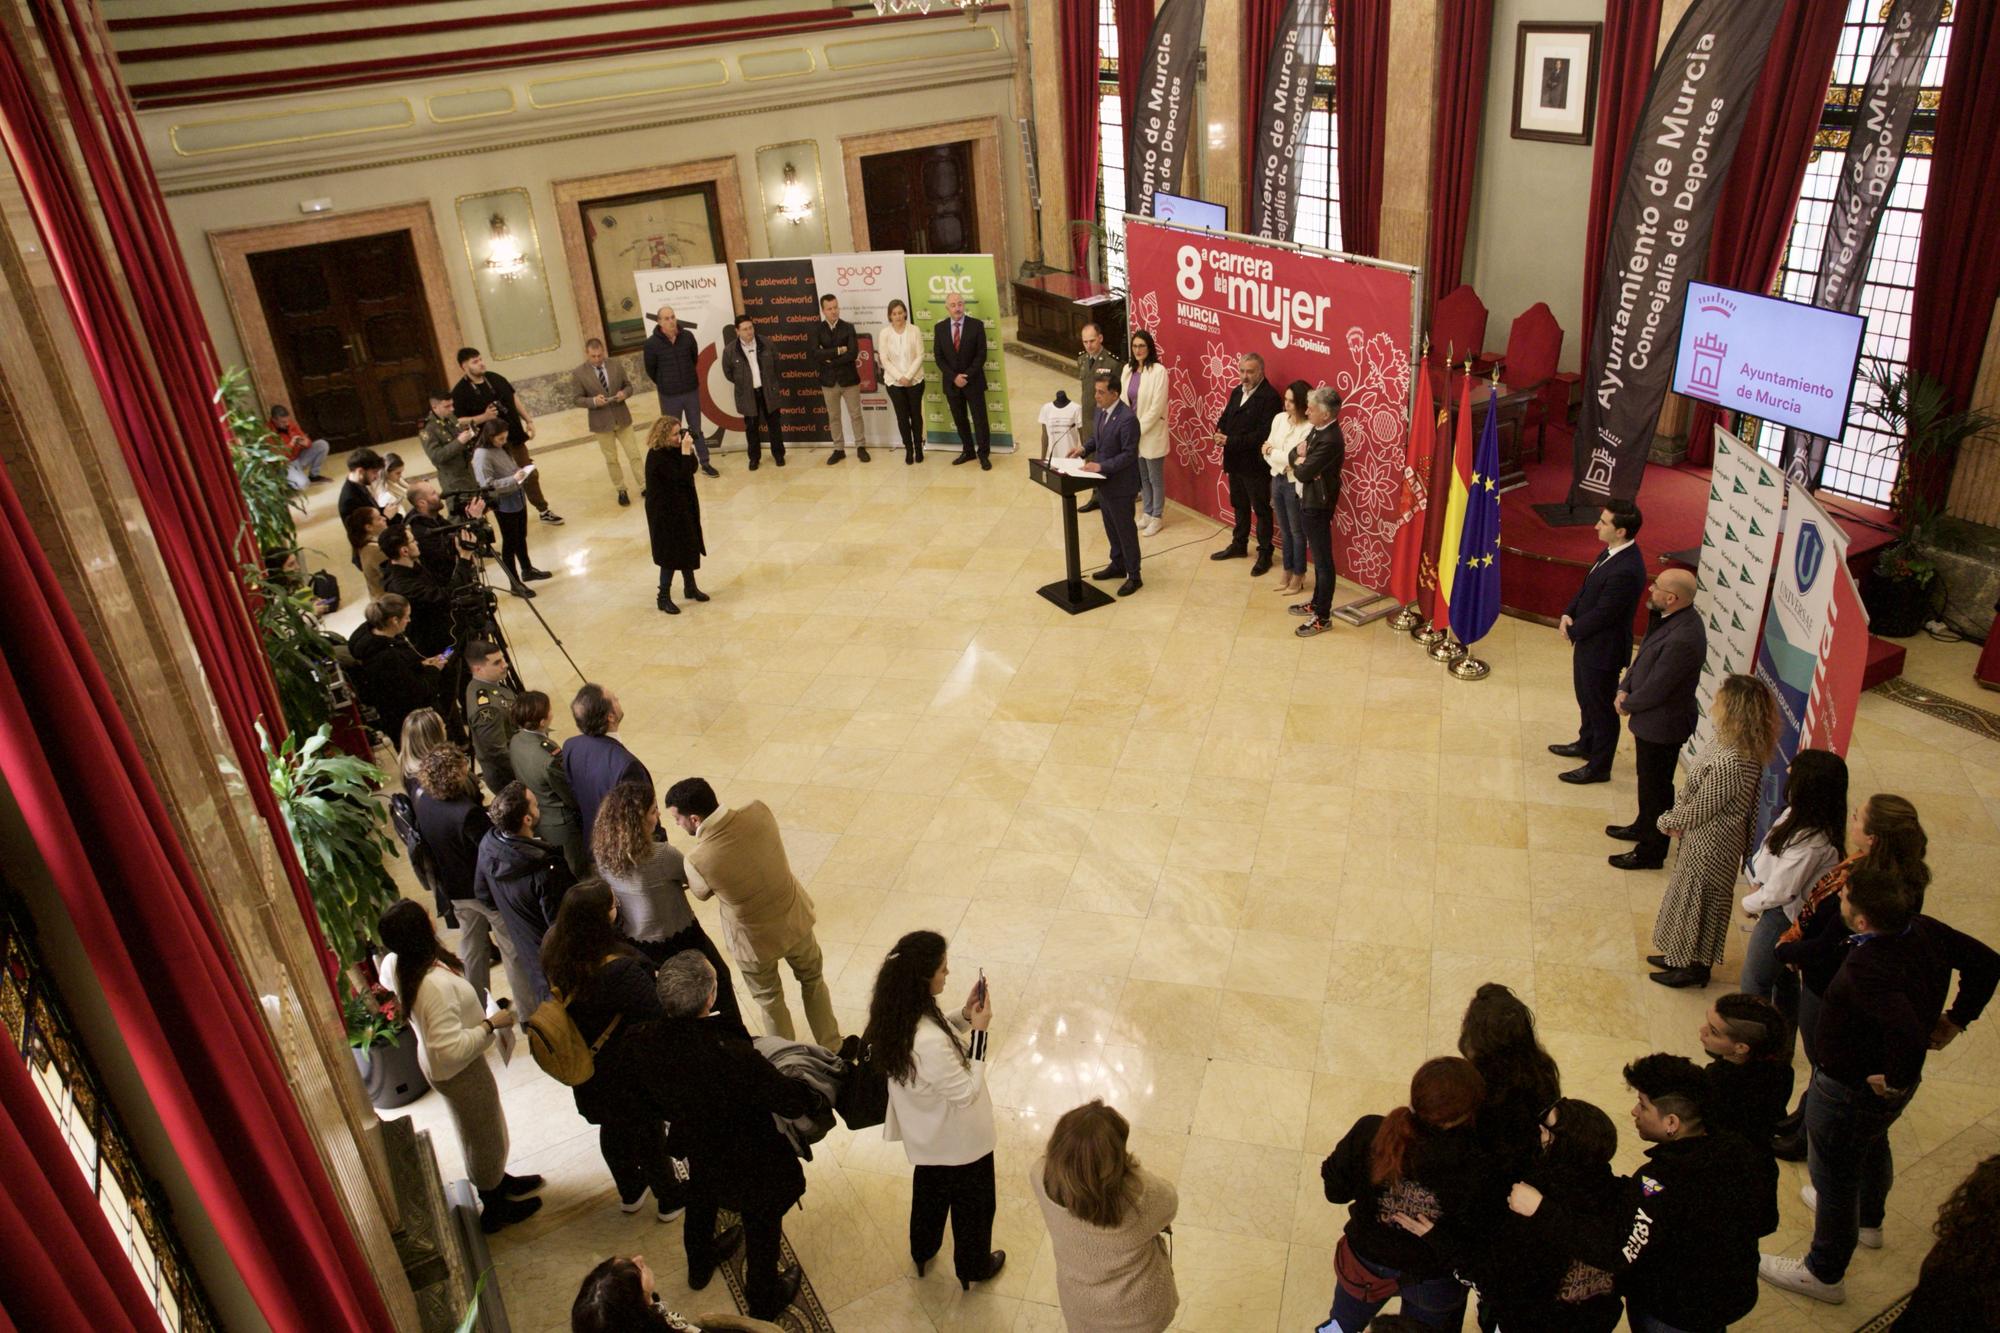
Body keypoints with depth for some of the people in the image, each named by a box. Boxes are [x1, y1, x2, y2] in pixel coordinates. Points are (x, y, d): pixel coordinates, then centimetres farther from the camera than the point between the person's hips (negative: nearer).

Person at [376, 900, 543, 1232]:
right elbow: (450, 1048, -38)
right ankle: (494, 1208, 38)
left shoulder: (394, 964, -13)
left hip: (436, 1064, 8)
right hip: (459, 1071, -8)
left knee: (480, 1131, 31)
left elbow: (385, 980, 14)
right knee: (484, 1136, 16)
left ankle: (497, 1180, 54)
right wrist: (491, 1024, -28)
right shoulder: (436, 985, -41)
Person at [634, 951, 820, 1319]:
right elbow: (788, 1098, -30)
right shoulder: (729, 1051, -44)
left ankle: (699, 1265, 65)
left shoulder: (649, 1042, -25)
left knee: (701, 1202, 36)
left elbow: (656, 1104, -5)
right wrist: (816, 1099, -7)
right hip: (749, 1162, -5)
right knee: (762, 1229, 24)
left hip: (697, 1152, 5)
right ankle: (764, 1300, 49)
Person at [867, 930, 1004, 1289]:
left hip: (925, 1132, 7)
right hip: (959, 1138, -7)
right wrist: (978, 1031, -28)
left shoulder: (896, 1013, -19)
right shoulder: (929, 1042, -44)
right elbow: (967, 1093, -29)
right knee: (972, 1203, 24)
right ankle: (974, 1266, 49)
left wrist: (964, 1016, -12)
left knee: (929, 1190, 34)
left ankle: (922, 1250, 59)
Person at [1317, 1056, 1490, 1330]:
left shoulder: (1369, 1133, -31)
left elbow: (1335, 1190, -14)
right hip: (1433, 1279, -1)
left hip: (1367, 1260, 1)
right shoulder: (1476, 1173, -35)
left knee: (1341, 1325, 33)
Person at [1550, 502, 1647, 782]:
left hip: (1602, 649, -9)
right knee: (1586, 699, 27)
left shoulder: (1626, 570, -32)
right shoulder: (1612, 552, -2)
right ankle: (1586, 744, 48)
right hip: (1587, 641, 9)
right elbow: (1587, 586, 10)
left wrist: (1573, 630, -11)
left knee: (1602, 708, 9)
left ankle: (1599, 766, 26)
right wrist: (1568, 613, -4)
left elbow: (1602, 614, -26)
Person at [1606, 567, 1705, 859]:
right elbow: (1643, 657, 10)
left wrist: (1627, 705, -9)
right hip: (1651, 719, 9)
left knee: (1656, 787, 8)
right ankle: (1644, 827, 48)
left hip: (1662, 725, -9)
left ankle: (1651, 852, 24)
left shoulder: (1683, 639, -34)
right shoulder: (1668, 619, -3)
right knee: (1647, 779, 27)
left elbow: (1655, 690, -26)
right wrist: (1624, 688, -2)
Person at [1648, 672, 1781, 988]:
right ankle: (1682, 956, 45)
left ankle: (1695, 967, 35)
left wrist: (1668, 822, -6)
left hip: (1711, 847, -9)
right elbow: (1692, 787, 6)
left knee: (1698, 903, 13)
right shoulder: (1727, 741, -7)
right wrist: (1676, 817, -3)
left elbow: (1698, 811, -24)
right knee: (1690, 900, 25)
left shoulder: (1731, 763, -36)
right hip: (1701, 838, 9)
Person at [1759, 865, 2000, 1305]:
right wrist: (1955, 1019, 4)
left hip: (1852, 1089, -9)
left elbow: (1907, 1031, -51)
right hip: (1892, 1081, 9)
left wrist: (1895, 1080, -33)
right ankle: (1868, 1219, 63)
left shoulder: (1867, 968, -40)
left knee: (1834, 1175, 13)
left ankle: (1824, 1273, 33)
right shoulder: (1925, 929, -15)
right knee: (1872, 1145, 35)